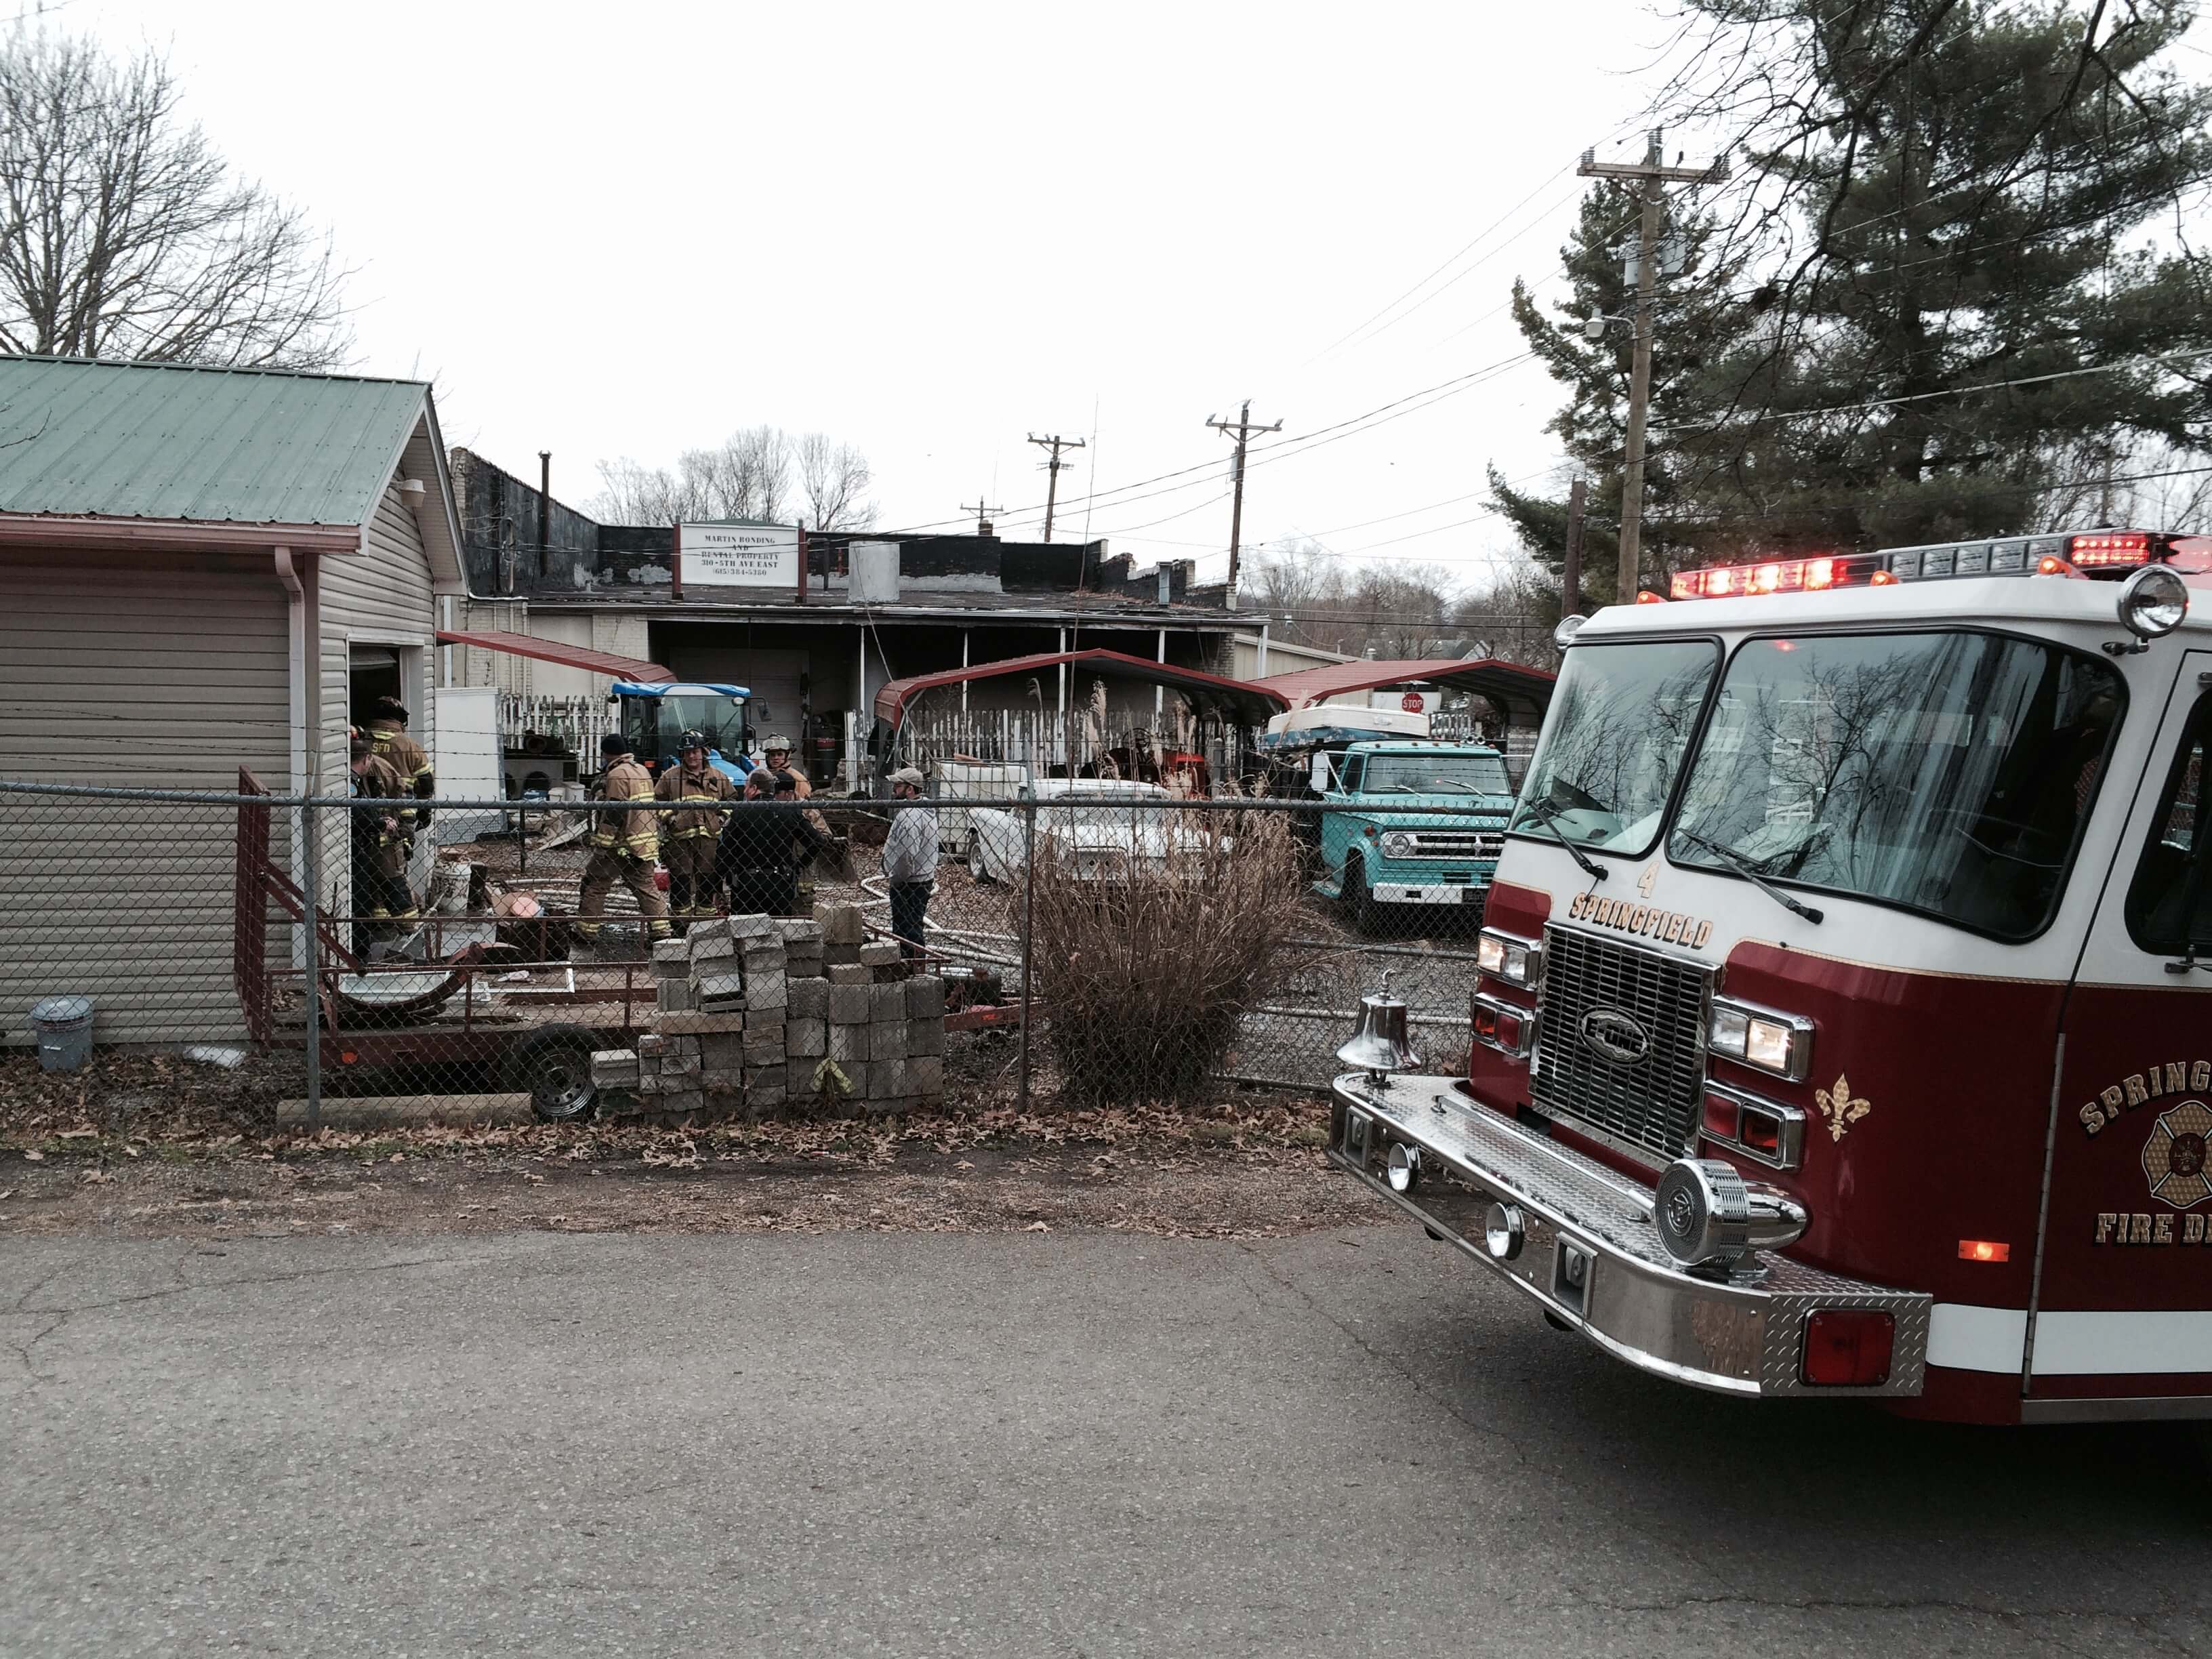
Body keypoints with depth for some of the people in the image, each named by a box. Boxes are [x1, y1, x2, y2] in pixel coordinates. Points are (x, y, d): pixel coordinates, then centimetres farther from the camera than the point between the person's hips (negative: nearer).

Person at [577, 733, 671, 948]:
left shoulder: (617, 775, -14)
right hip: (645, 843, 8)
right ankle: (661, 930, 3)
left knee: (594, 885, 3)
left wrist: (602, 844, -16)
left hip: (620, 844, -8)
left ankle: (586, 931, 6)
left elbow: (613, 815, -18)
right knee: (645, 887, 9)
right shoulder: (642, 771, 15)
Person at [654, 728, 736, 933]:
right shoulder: (670, 776, 6)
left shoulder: (718, 777, 13)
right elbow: (657, 800, 10)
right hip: (680, 838, -2)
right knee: (680, 882, -5)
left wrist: (723, 816, 9)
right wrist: (669, 818, -4)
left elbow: (731, 799, 24)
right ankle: (680, 928, 0)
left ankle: (705, 922, 17)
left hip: (709, 838, 3)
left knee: (708, 883, 6)